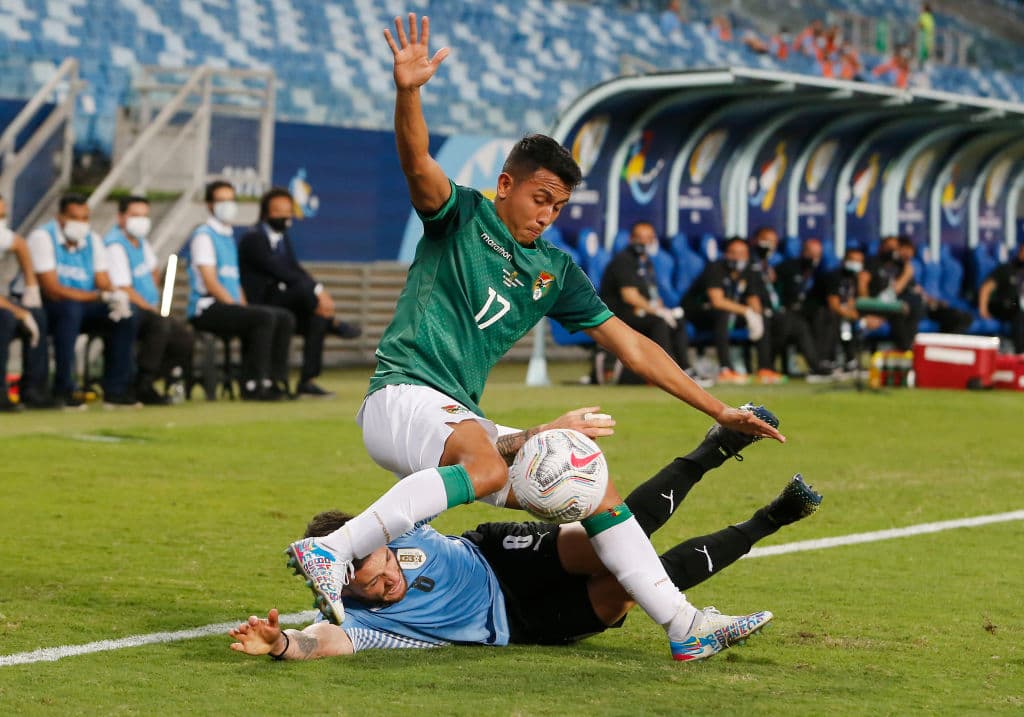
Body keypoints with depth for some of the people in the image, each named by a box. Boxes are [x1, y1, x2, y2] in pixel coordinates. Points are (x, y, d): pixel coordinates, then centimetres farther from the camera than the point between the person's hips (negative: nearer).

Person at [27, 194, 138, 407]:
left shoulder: (93, 240, 6)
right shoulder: (42, 237, -15)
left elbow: (104, 284, 1)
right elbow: (52, 290, -23)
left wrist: (116, 297, -26)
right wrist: (101, 296, -30)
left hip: (82, 309, 6)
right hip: (44, 309, -6)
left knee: (126, 315, -13)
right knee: (71, 308, -37)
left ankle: (116, 389, -9)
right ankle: (62, 390, -32)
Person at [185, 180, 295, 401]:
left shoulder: (229, 236, 23)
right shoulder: (204, 235, -4)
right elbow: (210, 282, -13)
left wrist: (244, 306, 6)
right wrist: (238, 308, -17)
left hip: (230, 306, 9)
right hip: (207, 308, -9)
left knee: (285, 318, -6)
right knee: (264, 317, -28)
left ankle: (274, 381, -10)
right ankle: (253, 385, -26)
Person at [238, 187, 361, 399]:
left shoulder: (283, 238, 18)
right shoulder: (253, 239, -11)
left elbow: (295, 270, 11)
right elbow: (279, 271, -21)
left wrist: (318, 290, -9)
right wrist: (316, 290, -23)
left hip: (282, 300, 9)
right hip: (260, 305, -9)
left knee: (316, 319, -14)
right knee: (303, 288, -32)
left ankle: (307, 381, -12)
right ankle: (333, 323, -12)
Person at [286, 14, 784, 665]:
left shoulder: (555, 271, 15)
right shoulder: (460, 215, 1)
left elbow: (630, 345, 17)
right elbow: (418, 162, -20)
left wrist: (720, 411, 13)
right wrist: (407, 91, -40)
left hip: (460, 419, 7)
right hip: (402, 396, -7)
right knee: (487, 467, -37)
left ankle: (684, 624, 4)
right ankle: (331, 550, -40)